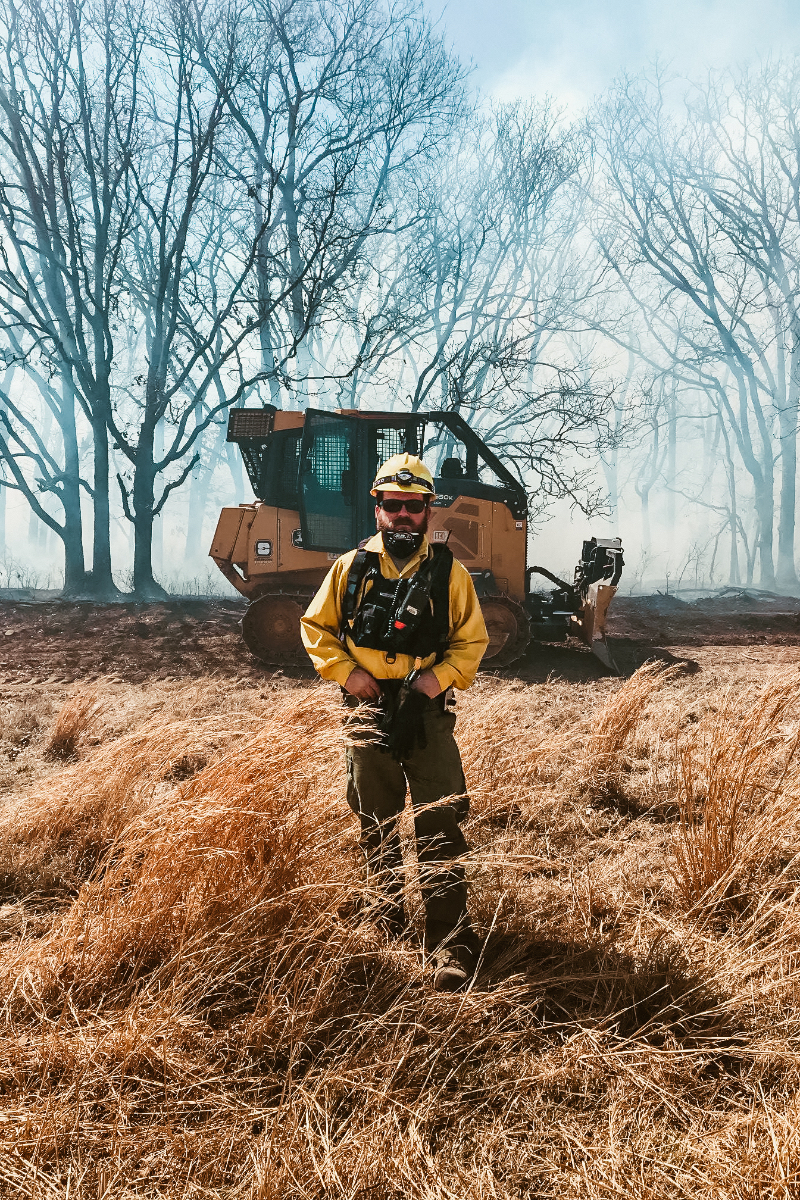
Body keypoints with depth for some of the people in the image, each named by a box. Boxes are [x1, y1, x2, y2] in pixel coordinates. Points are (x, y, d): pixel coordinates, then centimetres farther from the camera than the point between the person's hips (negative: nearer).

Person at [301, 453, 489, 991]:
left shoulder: (449, 573, 1)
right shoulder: (351, 568, 3)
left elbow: (472, 641, 5)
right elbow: (316, 628, 10)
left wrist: (437, 678, -11)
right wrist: (347, 671, -5)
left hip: (428, 714, -2)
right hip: (369, 711, 2)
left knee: (441, 828, -7)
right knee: (377, 826, 13)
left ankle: (452, 946, -4)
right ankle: (387, 926, 30)